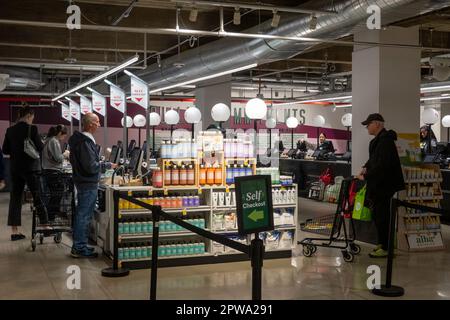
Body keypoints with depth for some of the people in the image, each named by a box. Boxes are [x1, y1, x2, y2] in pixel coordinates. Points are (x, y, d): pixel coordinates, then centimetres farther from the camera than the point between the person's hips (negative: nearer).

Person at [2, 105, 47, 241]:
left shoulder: (10, 130, 3)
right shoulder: (32, 129, -12)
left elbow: (5, 150, 7)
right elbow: (40, 147, -12)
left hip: (15, 168, 5)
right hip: (30, 168, -5)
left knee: (15, 198, 8)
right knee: (38, 197, 5)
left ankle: (15, 231, 9)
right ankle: (45, 225, 10)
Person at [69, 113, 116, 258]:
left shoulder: (78, 139, 11)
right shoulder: (85, 142, -21)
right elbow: (91, 167, -24)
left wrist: (101, 164, 17)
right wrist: (107, 165, -11)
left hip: (81, 181, 11)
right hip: (88, 184, -11)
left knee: (81, 214, 17)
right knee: (84, 215, -3)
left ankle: (78, 246, 27)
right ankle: (79, 248, 4)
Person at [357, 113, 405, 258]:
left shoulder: (385, 140, -19)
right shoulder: (378, 140, 14)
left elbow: (382, 165, -25)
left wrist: (366, 177, -18)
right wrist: (366, 167, 6)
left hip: (384, 185, -10)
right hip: (377, 185, 10)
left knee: (382, 216, -5)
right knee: (378, 214, 16)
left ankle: (386, 248, 1)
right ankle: (382, 243, 27)